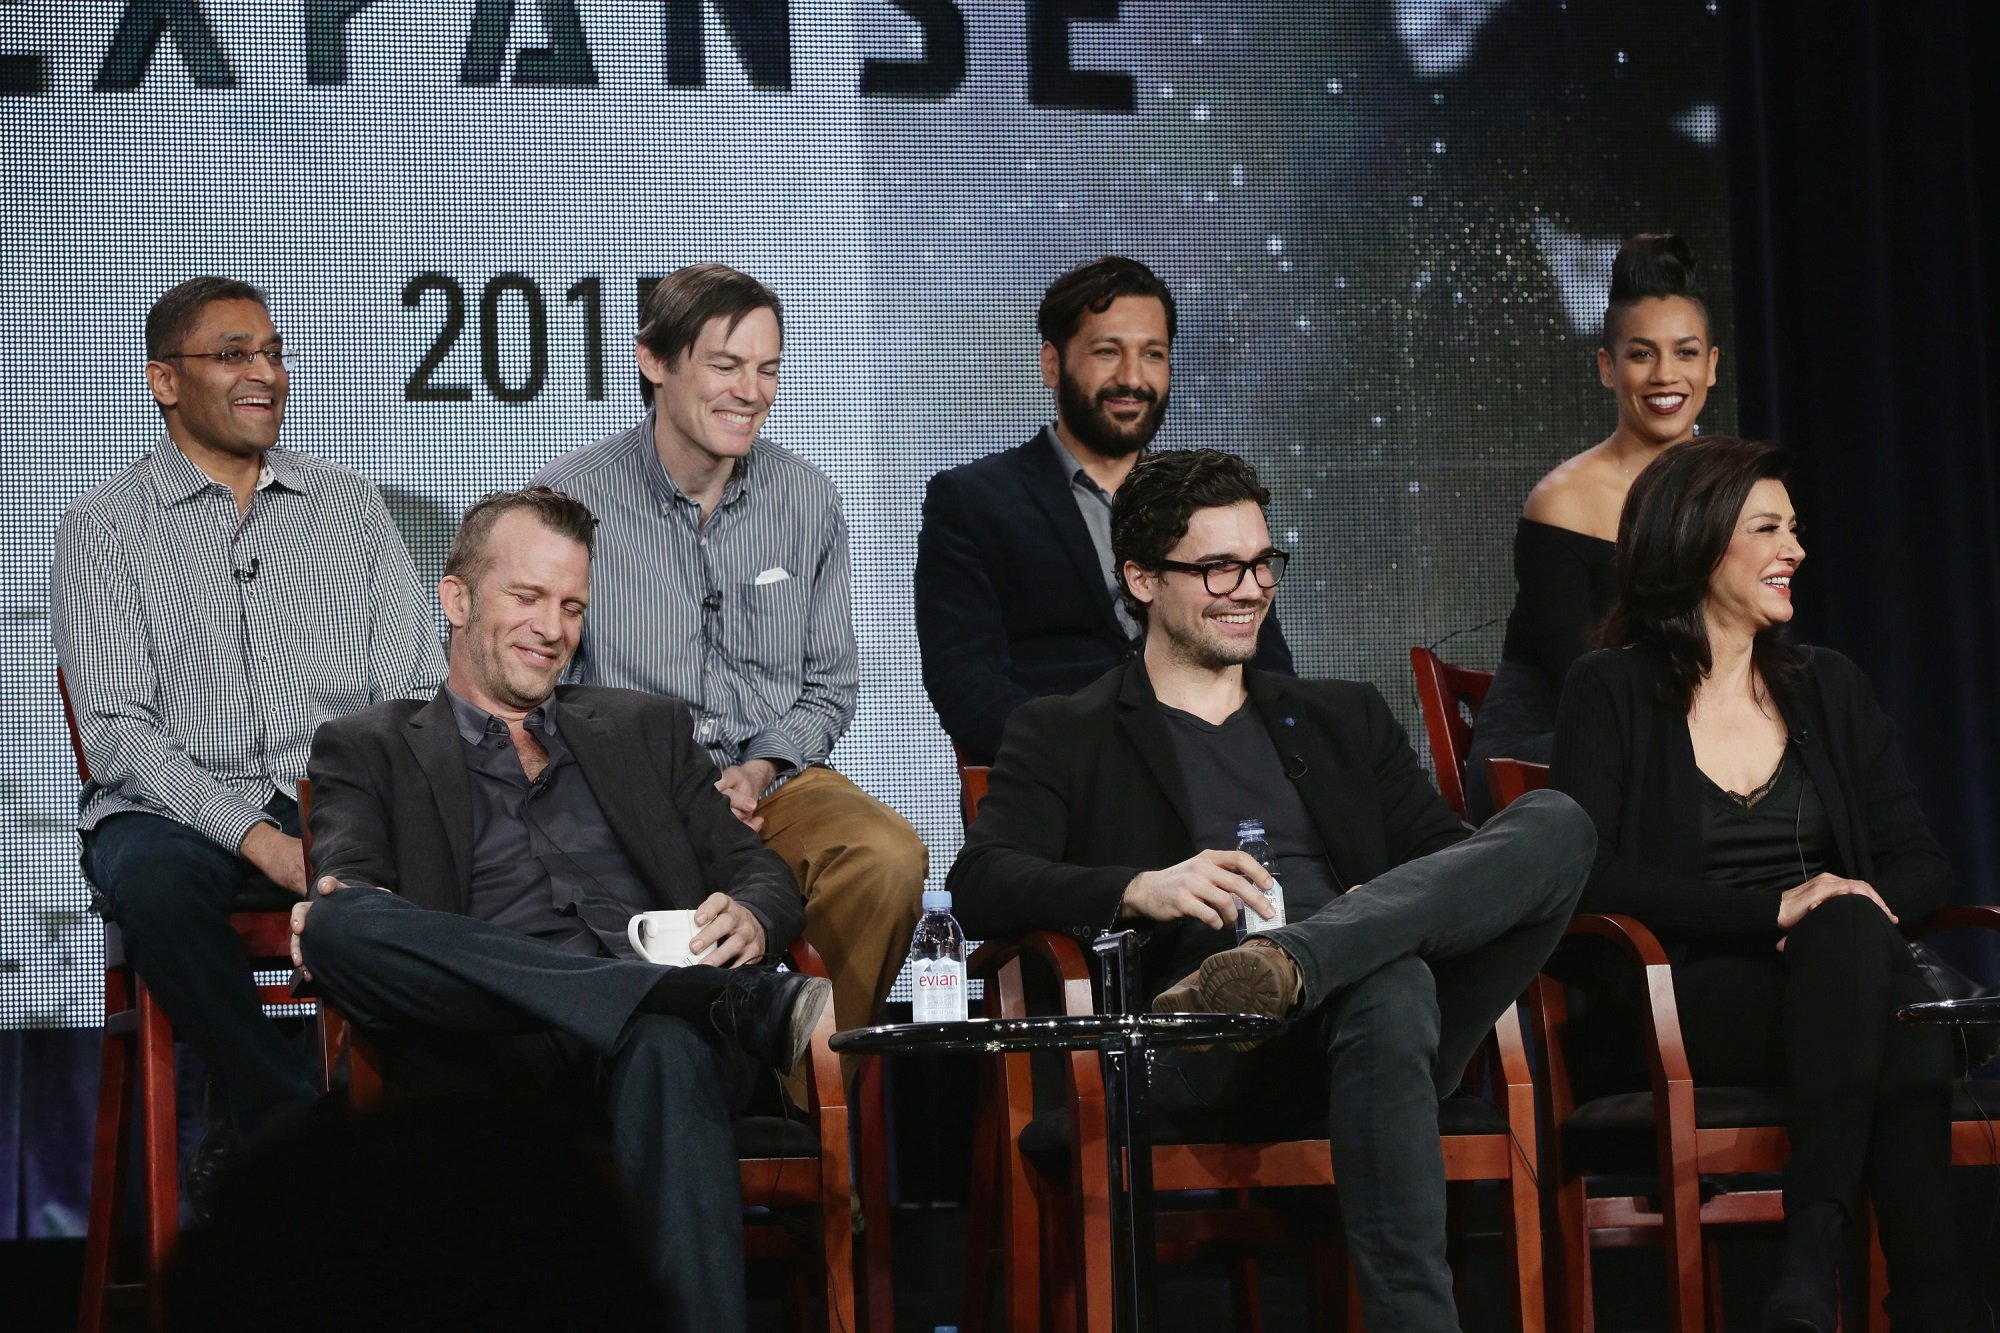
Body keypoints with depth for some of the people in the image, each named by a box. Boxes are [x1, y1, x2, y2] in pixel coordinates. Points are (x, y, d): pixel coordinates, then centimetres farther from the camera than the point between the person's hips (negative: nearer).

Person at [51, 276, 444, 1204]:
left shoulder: (349, 508, 15)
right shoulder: (104, 528, 4)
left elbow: (417, 693, 10)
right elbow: (116, 729, -6)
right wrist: (256, 837, -20)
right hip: (173, 810, -2)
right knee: (151, 877, -38)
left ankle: (247, 1126, -16)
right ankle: (285, 1116, -18)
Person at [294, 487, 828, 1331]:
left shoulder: (646, 730, 31)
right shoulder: (369, 749, 24)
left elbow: (763, 878, 22)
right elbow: (349, 881, 6)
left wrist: (749, 920, -4)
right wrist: (335, 905, -21)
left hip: (663, 1026, 0)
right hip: (498, 1056, 0)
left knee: (667, 1045, -39)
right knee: (341, 927, -34)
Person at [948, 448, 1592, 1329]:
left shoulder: (1343, 720, 31)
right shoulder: (1061, 737, 18)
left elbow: (1450, 858, 20)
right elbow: (979, 888, 0)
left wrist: (1394, 905, -6)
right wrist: (1140, 889, -19)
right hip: (1211, 1053, -5)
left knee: (1554, 822, -23)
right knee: (1391, 980, -40)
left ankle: (1292, 960, -41)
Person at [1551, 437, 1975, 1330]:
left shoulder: (1829, 689, 21)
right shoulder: (1612, 693, 7)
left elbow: (1920, 864, 15)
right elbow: (1584, 871, -8)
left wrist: (1853, 910, -10)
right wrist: (1773, 911, -18)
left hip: (1843, 972, 4)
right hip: (1694, 1006, -3)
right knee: (1848, 934, -35)